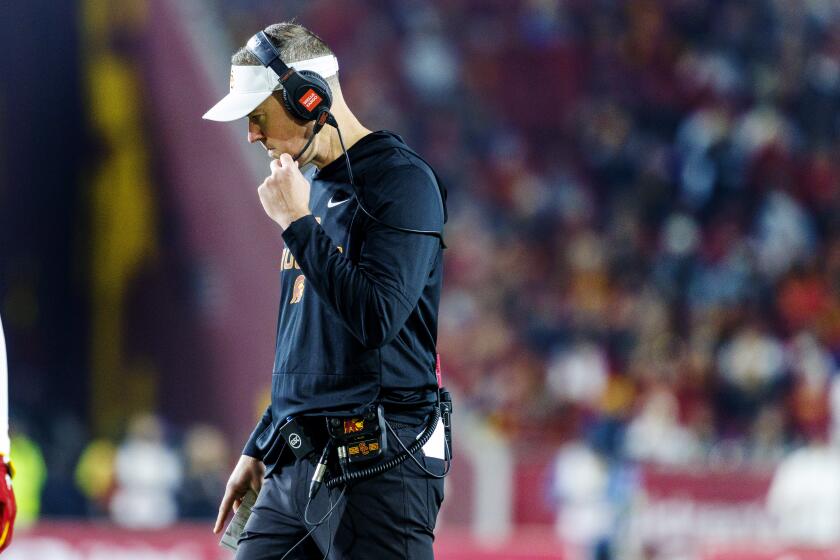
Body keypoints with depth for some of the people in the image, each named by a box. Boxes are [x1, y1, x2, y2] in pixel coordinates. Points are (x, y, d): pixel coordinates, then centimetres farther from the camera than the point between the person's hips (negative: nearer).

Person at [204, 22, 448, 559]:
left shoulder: (401, 181, -9)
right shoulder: (312, 188, 18)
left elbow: (377, 317, -21)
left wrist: (298, 223, -13)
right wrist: (258, 450, 25)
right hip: (294, 465, 8)